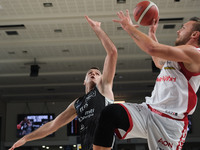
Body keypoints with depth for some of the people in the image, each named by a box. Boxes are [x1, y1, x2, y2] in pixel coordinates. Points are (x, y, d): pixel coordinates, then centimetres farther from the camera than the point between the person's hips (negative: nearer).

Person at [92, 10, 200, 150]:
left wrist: (129, 27, -7)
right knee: (109, 112, -18)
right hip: (147, 110, 8)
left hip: (169, 120, -8)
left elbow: (152, 48, -19)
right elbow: (159, 62, 47)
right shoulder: (176, 58, 24)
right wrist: (152, 33, 45)